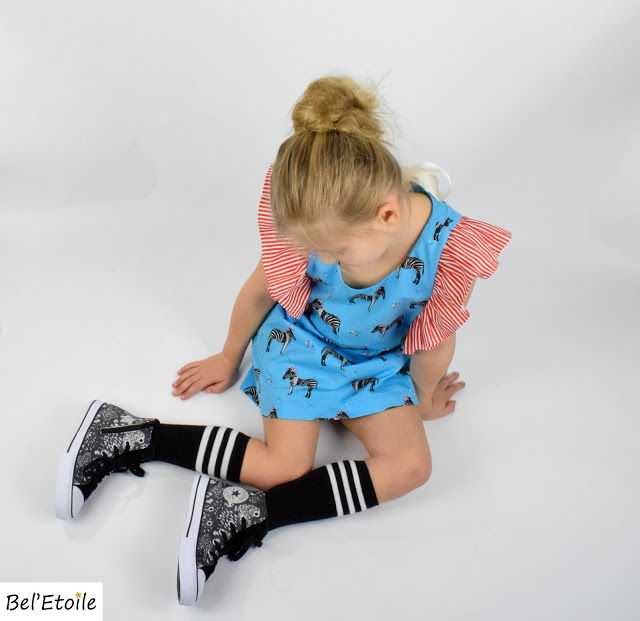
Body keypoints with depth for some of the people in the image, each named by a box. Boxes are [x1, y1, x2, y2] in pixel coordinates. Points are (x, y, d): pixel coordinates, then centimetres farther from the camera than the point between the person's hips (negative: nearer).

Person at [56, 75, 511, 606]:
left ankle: (249, 514, -17)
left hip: (378, 360, 3)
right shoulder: (315, 230, -28)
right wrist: (229, 358, 7)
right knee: (285, 467, -13)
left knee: (411, 465, -16)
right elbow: (260, 290, -9)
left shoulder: (452, 248, -31)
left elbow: (434, 342, -13)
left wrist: (421, 399, 5)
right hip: (299, 343, -2)